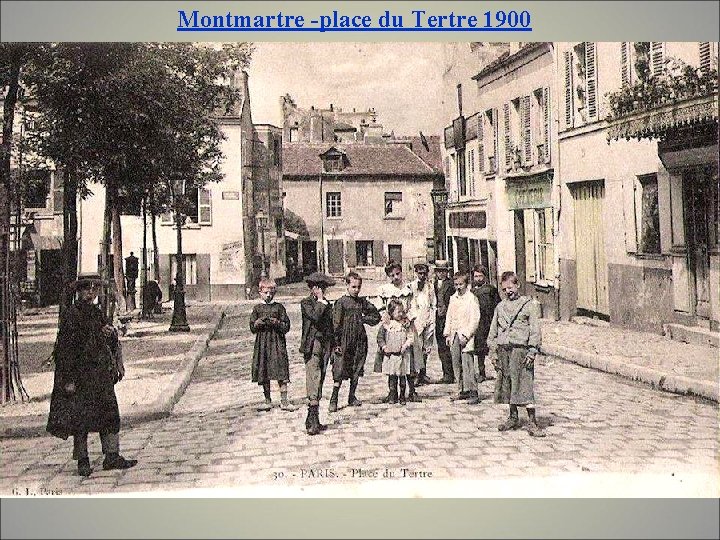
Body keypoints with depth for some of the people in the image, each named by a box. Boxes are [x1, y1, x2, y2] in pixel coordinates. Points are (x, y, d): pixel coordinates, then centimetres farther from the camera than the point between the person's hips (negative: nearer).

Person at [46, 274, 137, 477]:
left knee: (110, 413, 7)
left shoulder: (98, 313, 13)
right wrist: (69, 379, -16)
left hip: (102, 373, 7)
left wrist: (111, 332, -2)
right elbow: (65, 349, -13)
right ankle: (82, 461, 11)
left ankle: (112, 457, 14)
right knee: (81, 418, 1)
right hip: (80, 374, -7)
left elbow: (112, 343, 22)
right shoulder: (71, 315, -9)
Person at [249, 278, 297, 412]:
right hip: (262, 343, 2)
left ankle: (284, 401, -1)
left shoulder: (279, 307, 5)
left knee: (281, 372, -7)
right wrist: (258, 322, -13)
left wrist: (276, 323, -14)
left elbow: (286, 327, 3)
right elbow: (252, 328, 7)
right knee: (264, 373, 6)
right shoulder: (257, 308, 8)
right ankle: (268, 401, 18)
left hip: (277, 342, -2)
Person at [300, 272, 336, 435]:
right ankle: (313, 421, -18)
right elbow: (315, 316, -20)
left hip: (325, 345, 6)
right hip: (312, 345, -6)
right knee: (314, 381, -15)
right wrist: (321, 301, -9)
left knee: (319, 381, 7)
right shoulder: (306, 303, -1)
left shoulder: (327, 304, 18)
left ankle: (312, 421, 12)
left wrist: (333, 345, 18)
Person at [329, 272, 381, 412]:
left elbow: (376, 316, 16)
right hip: (344, 342, -5)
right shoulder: (341, 303, -5)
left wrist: (363, 319, -1)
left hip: (360, 341, 5)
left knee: (356, 372, 11)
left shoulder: (362, 302, 8)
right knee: (340, 372, -6)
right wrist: (336, 344, -12)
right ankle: (334, 400, -1)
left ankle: (352, 397, 23)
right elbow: (336, 324, -8)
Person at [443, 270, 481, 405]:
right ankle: (462, 391, 17)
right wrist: (447, 334, 14)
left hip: (466, 334, -7)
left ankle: (473, 393, -10)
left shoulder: (471, 298, -7)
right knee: (456, 364, 8)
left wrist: (466, 335, -15)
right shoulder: (453, 298, 14)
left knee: (467, 364, -13)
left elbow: (475, 319, -11)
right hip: (454, 335, 7)